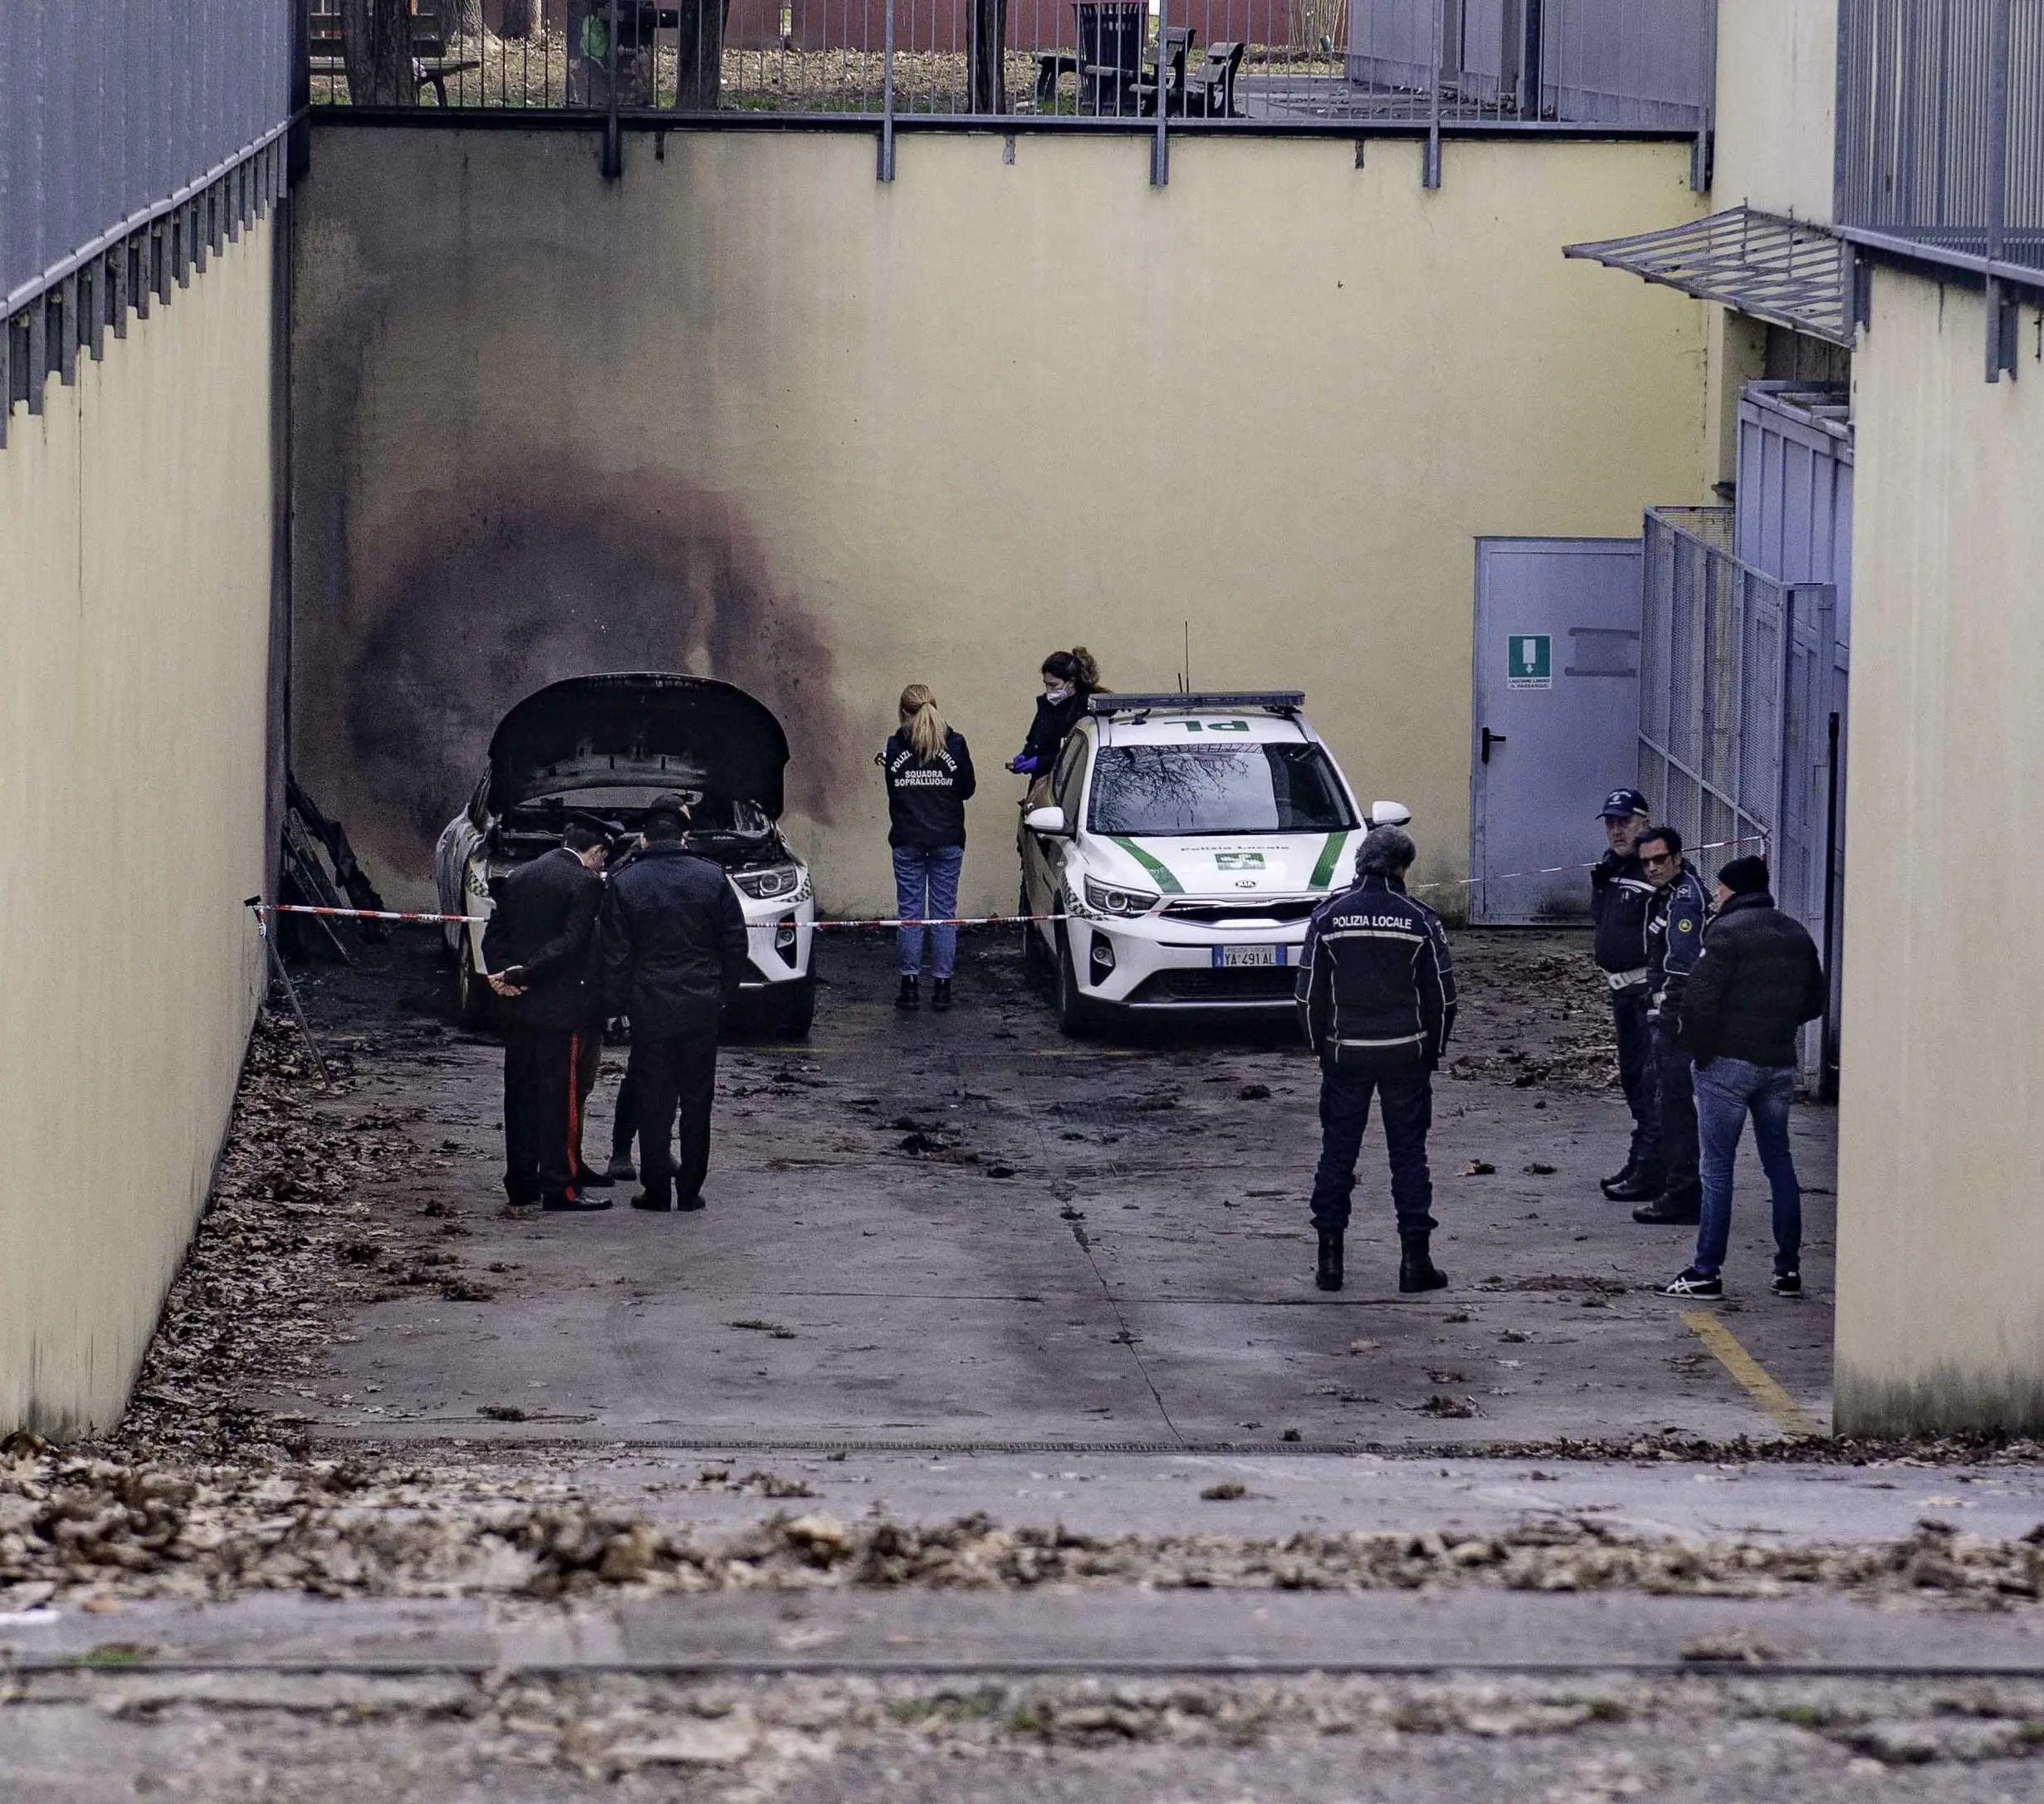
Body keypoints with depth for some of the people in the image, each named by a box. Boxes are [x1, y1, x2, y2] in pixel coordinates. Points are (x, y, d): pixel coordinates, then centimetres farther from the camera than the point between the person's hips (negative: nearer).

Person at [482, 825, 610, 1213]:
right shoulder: (586, 884, -10)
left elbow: (495, 933, 9)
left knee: (520, 1094, 11)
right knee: (561, 1097, -4)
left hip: (518, 1007, 7)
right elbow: (571, 943, -19)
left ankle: (521, 1183, 15)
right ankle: (560, 1187, -5)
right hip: (560, 1007, -7)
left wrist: (503, 972, -3)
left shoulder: (519, 877, 12)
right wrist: (525, 973, -15)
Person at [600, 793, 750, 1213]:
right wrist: (725, 993, 13)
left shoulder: (625, 885, -6)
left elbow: (615, 956, -4)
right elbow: (734, 943, 3)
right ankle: (690, 1190, 10)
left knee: (652, 1104, 6)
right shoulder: (712, 878, -1)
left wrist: (614, 1005, 5)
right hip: (701, 1009, 2)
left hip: (650, 1010, -2)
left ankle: (657, 1190, 7)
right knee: (696, 1101, 9)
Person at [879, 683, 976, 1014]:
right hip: (947, 840, 0)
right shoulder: (955, 745, -5)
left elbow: (892, 790, 6)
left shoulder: (895, 747, -4)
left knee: (909, 913, 6)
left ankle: (910, 986, 4)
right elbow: (966, 790, 3)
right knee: (944, 913, 5)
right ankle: (941, 987, 5)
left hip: (907, 841, 0)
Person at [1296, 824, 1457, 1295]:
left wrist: (1321, 1046, 12)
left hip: (1345, 1055, 1)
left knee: (1338, 1152, 7)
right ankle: (1415, 1260, 3)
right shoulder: (1419, 921, -6)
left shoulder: (1328, 917, -4)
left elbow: (1310, 994, -1)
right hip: (1406, 1055, -1)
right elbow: (1441, 996, -1)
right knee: (1409, 1154, 5)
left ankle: (1330, 1259, 6)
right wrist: (1433, 1049, 12)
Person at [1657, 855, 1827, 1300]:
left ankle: (1706, 1271, -2)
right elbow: (1816, 1000, 17)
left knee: (1717, 1165, -2)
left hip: (1729, 1063, -6)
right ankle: (1788, 1268, 13)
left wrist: (1701, 1051, -8)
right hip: (1780, 1063, 6)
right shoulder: (1796, 934, 10)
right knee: (1778, 1160, 14)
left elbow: (1699, 998, -19)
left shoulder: (1727, 931, -13)